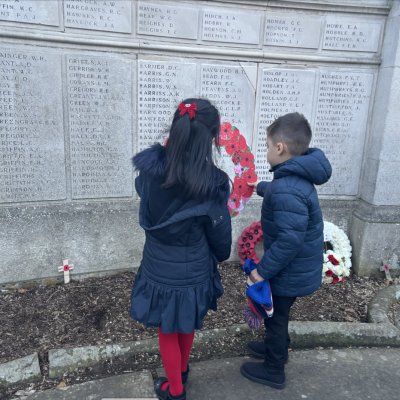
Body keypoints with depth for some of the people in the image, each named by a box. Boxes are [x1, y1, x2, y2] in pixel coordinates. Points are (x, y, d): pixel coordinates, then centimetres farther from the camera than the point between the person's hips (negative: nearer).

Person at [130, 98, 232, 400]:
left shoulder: (149, 168, -19)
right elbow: (220, 238, -11)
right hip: (195, 271, 0)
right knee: (187, 326, 29)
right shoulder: (211, 186, -26)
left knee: (168, 331, 24)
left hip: (159, 270, 1)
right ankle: (182, 371, 56)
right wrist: (219, 256, 13)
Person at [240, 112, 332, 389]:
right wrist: (260, 187, 43)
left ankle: (274, 371, 34)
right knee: (277, 312, 28)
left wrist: (263, 269, -23)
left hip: (290, 273, -9)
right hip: (296, 269, 9)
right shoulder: (298, 177, 0)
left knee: (276, 315, 12)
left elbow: (290, 239, -34)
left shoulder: (287, 190, -33)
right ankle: (277, 348, 51)